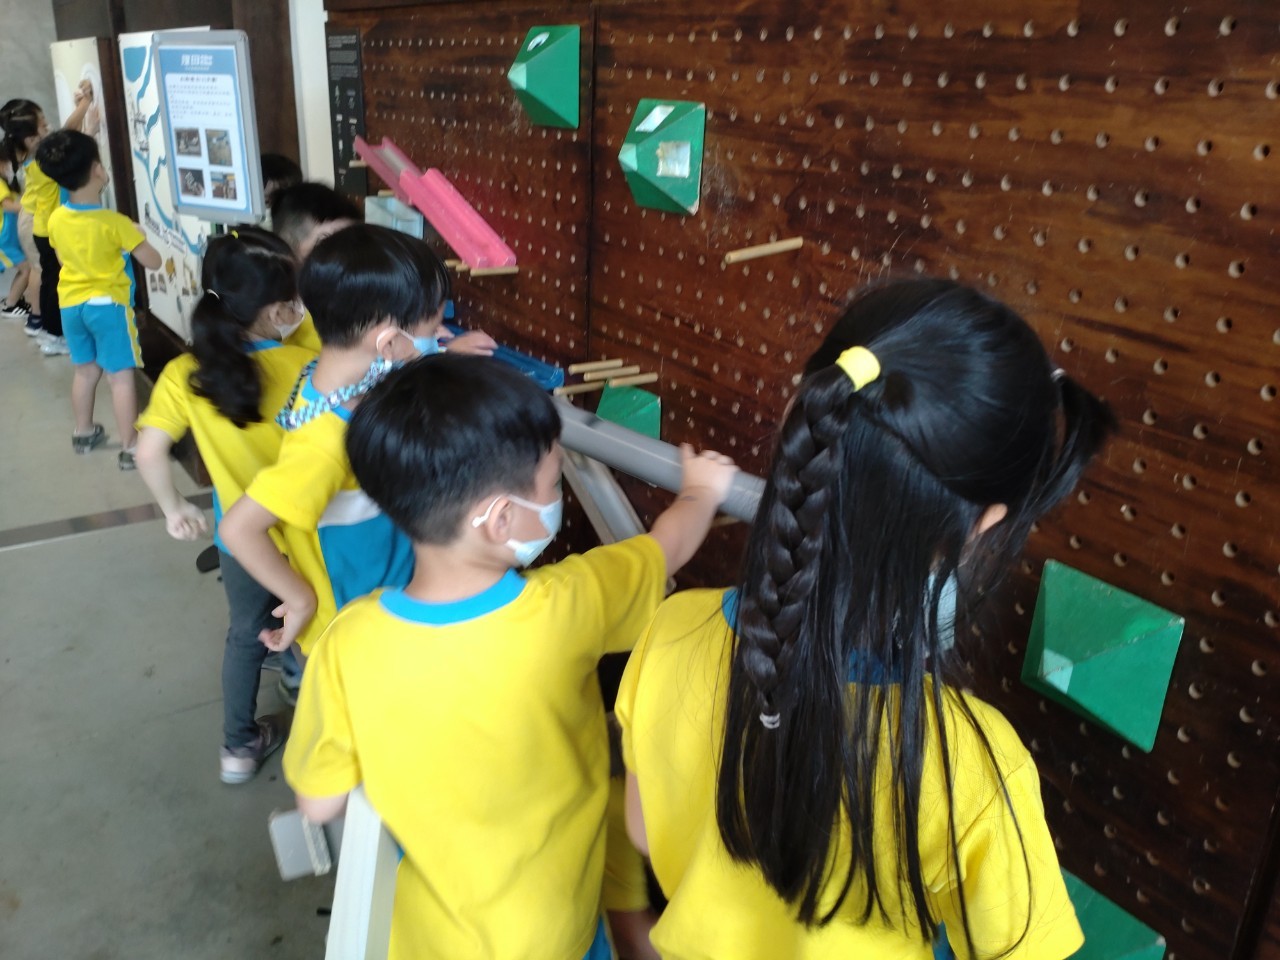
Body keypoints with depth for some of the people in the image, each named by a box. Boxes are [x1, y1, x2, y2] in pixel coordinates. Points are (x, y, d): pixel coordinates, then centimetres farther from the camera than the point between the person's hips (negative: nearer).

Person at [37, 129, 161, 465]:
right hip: (108, 304, -6)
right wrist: (134, 236, 3)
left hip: (71, 304, 6)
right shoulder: (115, 222, -19)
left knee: (85, 370, 20)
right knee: (121, 376, -2)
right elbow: (153, 262, -14)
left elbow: (63, 259, 14)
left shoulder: (55, 220, -2)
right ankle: (130, 448, 0)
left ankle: (84, 433, 34)